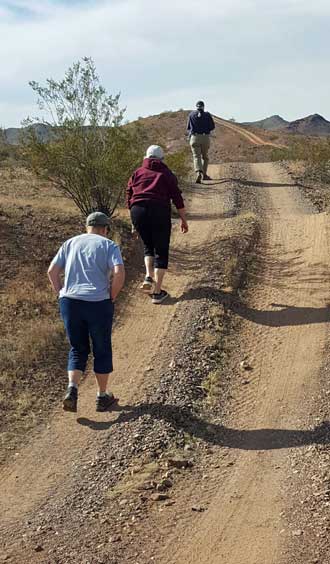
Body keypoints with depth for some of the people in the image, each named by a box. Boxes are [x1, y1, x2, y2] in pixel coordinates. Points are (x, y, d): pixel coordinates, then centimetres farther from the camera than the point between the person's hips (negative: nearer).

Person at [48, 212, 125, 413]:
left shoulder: (70, 243, 13)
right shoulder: (109, 245, 3)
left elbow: (52, 271, 8)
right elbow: (119, 273, -13)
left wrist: (61, 294, 13)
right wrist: (112, 297, -2)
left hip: (69, 302, 3)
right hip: (98, 304, -3)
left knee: (78, 349, 16)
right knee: (102, 350, 13)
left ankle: (72, 389, -5)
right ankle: (102, 397, 21)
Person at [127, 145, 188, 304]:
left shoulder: (136, 174, 18)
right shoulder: (166, 174, 11)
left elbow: (129, 199, 17)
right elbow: (177, 198, 4)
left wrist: (134, 222, 26)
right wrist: (183, 220, 10)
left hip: (138, 212, 3)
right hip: (160, 211, -2)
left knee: (148, 246, 24)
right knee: (161, 251, 6)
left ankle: (148, 277, 3)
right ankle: (157, 292, 3)